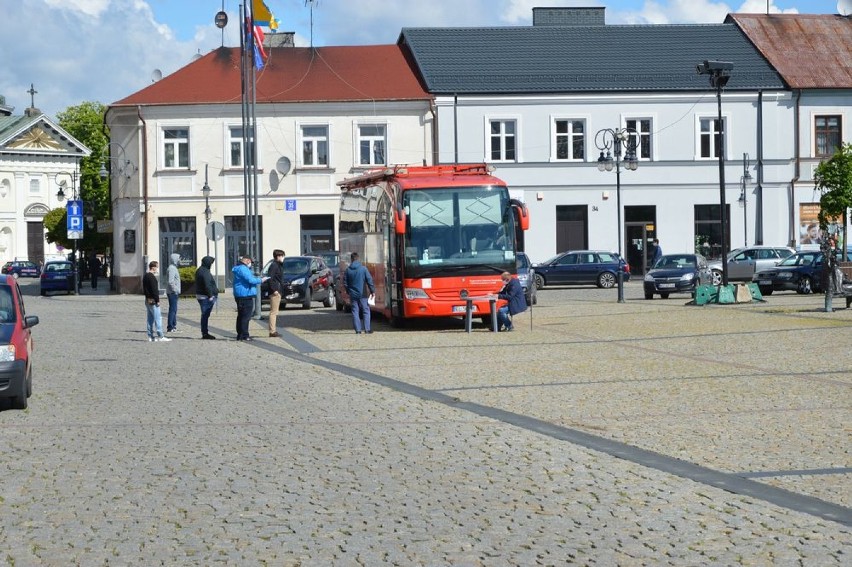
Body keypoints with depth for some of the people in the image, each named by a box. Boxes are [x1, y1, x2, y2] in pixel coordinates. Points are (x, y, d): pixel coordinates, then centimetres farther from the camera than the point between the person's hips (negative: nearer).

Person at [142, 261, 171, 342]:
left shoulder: (145, 276, 16)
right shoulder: (151, 277, -15)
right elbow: (154, 290, -20)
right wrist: (157, 300, -18)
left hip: (148, 300, 10)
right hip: (153, 300, -10)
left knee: (150, 319, 12)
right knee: (158, 318, -9)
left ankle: (151, 337, 14)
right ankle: (160, 336, -11)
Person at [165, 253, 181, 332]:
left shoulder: (174, 268, 18)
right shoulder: (172, 268, -14)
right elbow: (170, 282, -22)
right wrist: (176, 290, -19)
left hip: (174, 292, 10)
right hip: (173, 292, -10)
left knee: (174, 310, 12)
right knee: (173, 309, -9)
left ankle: (173, 326, 16)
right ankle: (170, 327, -8)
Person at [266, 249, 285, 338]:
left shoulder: (279, 265, 18)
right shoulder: (274, 265, -13)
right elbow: (270, 278, -20)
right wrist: (274, 289, -22)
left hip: (278, 291, 10)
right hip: (275, 292, -10)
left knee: (275, 312, 12)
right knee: (273, 311, -9)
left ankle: (273, 330, 17)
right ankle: (272, 331, -9)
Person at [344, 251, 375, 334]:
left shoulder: (348, 270, 1)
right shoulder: (363, 268, -6)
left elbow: (345, 283, 7)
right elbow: (369, 280, -7)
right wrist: (373, 291, 1)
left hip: (353, 294, 2)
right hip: (362, 294, -2)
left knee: (355, 312, 6)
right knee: (366, 311, 6)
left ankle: (358, 330, 3)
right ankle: (367, 329, 0)